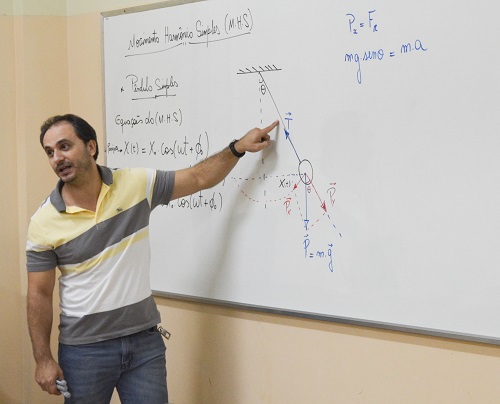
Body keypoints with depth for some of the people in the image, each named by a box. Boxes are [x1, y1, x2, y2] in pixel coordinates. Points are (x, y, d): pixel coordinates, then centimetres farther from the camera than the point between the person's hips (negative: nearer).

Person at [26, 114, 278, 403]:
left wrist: (238, 148, -4)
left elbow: (198, 179, 6)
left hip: (144, 341, 1)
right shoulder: (44, 222, -6)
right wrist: (43, 360, -6)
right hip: (84, 349, -1)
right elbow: (40, 295, -3)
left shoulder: (136, 184, -2)